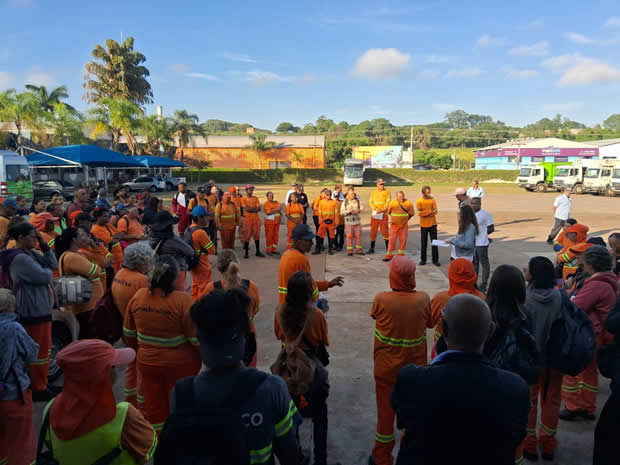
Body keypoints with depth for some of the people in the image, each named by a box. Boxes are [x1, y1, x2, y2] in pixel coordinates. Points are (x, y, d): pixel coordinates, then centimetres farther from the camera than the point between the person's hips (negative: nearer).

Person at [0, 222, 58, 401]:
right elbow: (45, 277, -24)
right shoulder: (20, 258, -22)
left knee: (43, 349, 21)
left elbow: (53, 264, 7)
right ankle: (38, 390, 16)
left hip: (40, 309, 10)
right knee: (40, 352, 2)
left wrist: (44, 245, -2)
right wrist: (47, 271, -2)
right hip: (33, 312, -10)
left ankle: (41, 384, 34)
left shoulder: (30, 253, 8)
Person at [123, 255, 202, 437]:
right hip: (180, 364, -3)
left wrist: (137, 350, 21)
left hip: (147, 362, 4)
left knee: (153, 406, 21)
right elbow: (196, 337, -19)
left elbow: (129, 333, 4)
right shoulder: (182, 300, -25)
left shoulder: (138, 296, -10)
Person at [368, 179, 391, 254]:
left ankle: (388, 247, 8)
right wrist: (375, 209, -14)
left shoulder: (387, 192, 2)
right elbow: (371, 202, 3)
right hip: (374, 214, 3)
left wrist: (381, 209, -17)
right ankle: (372, 248, 12)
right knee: (373, 231, 4)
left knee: (384, 230, -3)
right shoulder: (373, 192, 10)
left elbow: (388, 202, -6)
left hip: (383, 214, -2)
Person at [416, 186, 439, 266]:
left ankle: (435, 260, 9)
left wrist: (425, 212, -17)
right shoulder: (419, 201, -4)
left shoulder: (432, 199, 2)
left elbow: (435, 211, -5)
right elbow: (419, 213, -13)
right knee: (423, 243, 7)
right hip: (424, 225, -1)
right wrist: (430, 211, -15)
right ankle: (423, 259, 18)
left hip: (433, 224, 1)